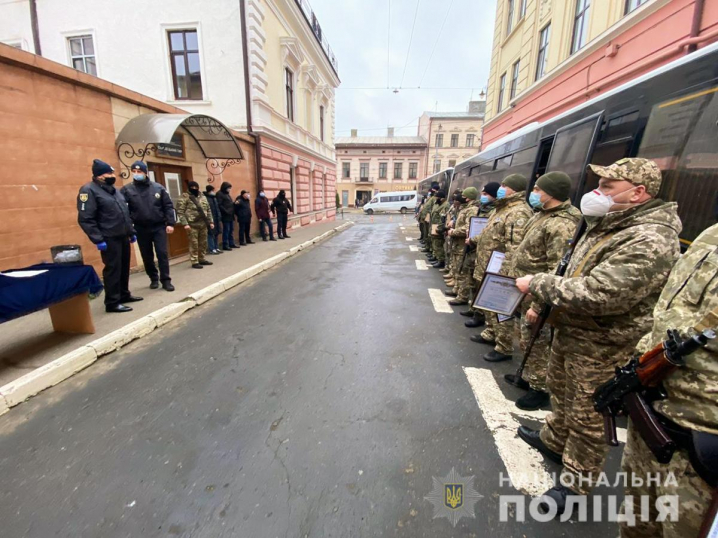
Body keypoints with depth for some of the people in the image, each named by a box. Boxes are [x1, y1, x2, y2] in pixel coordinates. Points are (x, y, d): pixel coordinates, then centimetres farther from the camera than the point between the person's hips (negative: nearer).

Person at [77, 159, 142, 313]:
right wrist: (98, 240, -20)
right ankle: (112, 302, 4)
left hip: (123, 237, 8)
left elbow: (125, 213, 22)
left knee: (124, 268, 14)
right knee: (113, 269, -4)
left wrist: (132, 232, 17)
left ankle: (124, 294, 27)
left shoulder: (113, 190, 16)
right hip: (109, 239, -8)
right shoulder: (89, 190, -9)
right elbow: (85, 219, -16)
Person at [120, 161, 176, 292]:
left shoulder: (158, 187, 1)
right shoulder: (127, 190, 0)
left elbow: (168, 206, 0)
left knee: (162, 253, -3)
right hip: (141, 229, 1)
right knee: (147, 256, 11)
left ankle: (165, 280, 5)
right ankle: (154, 278, 26)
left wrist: (170, 223, -6)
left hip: (159, 227, -1)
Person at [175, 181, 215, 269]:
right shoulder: (185, 197, -3)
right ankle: (194, 262, 4)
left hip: (203, 224, 6)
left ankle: (202, 259, 25)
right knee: (194, 244, -3)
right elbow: (180, 212, -9)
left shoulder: (203, 197, 16)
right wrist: (185, 224, -17)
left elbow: (208, 210, 19)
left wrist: (211, 222, 11)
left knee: (203, 243, 12)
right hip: (192, 225, -6)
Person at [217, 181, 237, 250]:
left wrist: (234, 203, 6)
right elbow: (219, 205, -15)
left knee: (231, 230, 12)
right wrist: (226, 211, -21)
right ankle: (225, 245, -2)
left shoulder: (227, 194, 20)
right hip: (226, 215, -9)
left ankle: (231, 244, 19)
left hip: (231, 215, 9)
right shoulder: (219, 194, -7)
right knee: (226, 230, -6)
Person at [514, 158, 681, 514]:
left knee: (586, 416, 10)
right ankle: (554, 439, 50)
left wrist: (536, 284, -23)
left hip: (600, 348, -9)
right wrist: (543, 303, 10)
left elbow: (595, 295, -33)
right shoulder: (606, 225, 7)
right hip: (569, 331, 9)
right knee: (560, 391, 26)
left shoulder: (650, 241, -25)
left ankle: (577, 482, 31)